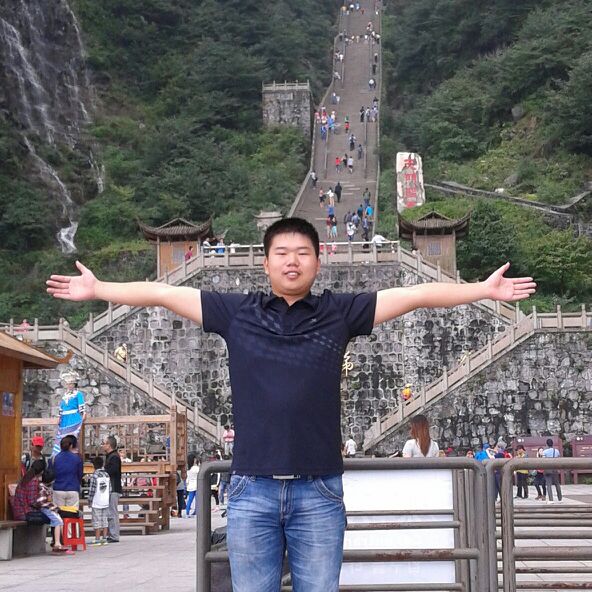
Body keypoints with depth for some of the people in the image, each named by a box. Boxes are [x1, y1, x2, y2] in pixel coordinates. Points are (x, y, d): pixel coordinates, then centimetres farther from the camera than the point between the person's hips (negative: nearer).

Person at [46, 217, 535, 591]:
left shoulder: (340, 312, 4)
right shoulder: (237, 312, 6)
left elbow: (416, 295, 4)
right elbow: (161, 293, 12)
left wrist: (483, 290, 2)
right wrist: (96, 290, 15)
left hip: (319, 491, -1)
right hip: (252, 490, 1)